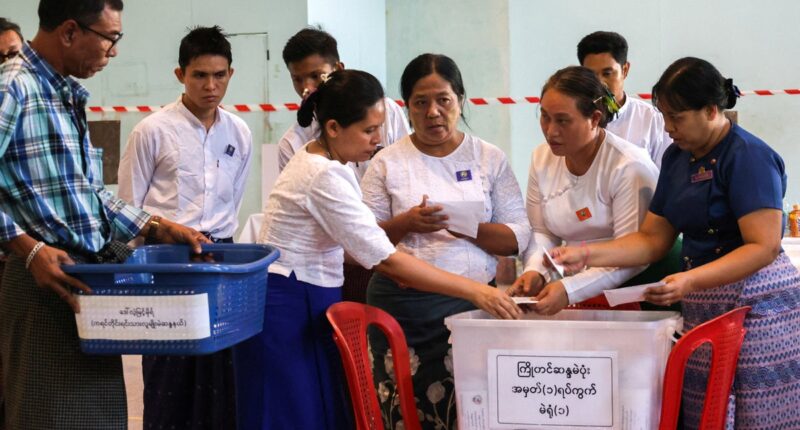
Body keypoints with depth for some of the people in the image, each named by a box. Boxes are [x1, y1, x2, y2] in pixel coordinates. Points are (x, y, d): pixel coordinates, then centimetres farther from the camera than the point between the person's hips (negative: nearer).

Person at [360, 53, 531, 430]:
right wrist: (406, 223, -13)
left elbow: (518, 237, 4)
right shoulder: (388, 163, 7)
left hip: (474, 303, 0)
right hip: (403, 307, 0)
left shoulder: (490, 158, 9)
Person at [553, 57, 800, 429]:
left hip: (756, 307, -7)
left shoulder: (748, 156, -11)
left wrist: (691, 281, -28)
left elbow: (764, 246, -18)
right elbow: (653, 238, 13)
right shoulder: (677, 157, 13)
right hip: (704, 308, 7)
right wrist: (586, 255, -1)